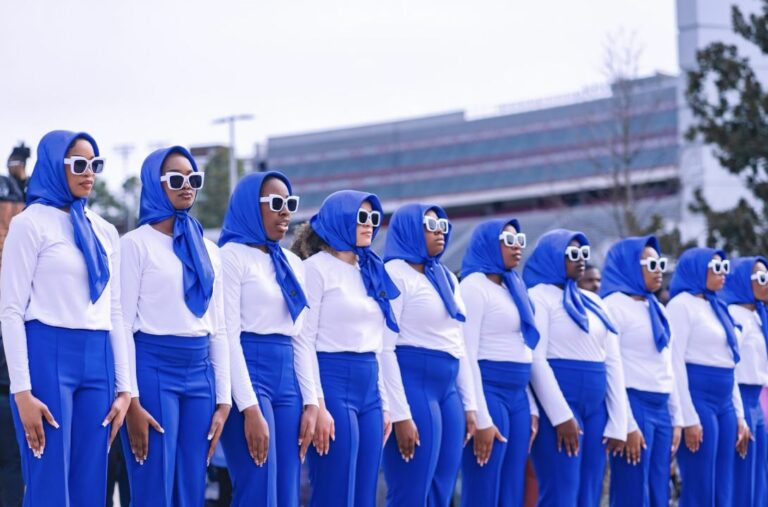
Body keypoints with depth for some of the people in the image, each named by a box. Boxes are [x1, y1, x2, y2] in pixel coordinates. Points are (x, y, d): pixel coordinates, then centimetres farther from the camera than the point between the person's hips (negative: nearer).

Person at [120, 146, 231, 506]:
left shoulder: (208, 251, 15)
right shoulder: (136, 244, -3)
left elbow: (219, 330, 16)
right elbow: (123, 326, -7)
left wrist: (223, 400, 9)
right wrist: (132, 401, -14)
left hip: (199, 373, 6)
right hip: (152, 369, -6)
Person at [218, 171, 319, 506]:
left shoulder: (292, 263, 17)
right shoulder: (232, 255, -5)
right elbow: (228, 335, -12)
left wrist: (311, 402, 8)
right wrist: (250, 408, -18)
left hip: (287, 379, 7)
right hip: (247, 375, -7)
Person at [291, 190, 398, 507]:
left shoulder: (371, 272, 17)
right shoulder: (317, 267, -6)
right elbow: (304, 341, -12)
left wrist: (383, 403, 16)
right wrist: (317, 405, -18)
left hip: (368, 387, 8)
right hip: (333, 382, -8)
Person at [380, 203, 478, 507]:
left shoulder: (447, 279, 18)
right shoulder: (395, 274, -7)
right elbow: (385, 348, -14)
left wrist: (469, 405, 15)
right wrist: (400, 414, -19)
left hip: (447, 389, 8)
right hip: (412, 385, -8)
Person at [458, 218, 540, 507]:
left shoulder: (512, 288, 17)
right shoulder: (474, 286, -8)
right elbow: (467, 355, -14)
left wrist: (532, 407, 14)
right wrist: (481, 419, -19)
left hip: (517, 396, 9)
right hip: (487, 393, -9)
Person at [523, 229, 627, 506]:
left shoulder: (592, 301, 18)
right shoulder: (539, 296, -3)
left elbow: (612, 361, 15)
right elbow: (535, 360, -12)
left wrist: (618, 423, 7)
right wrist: (561, 416, -18)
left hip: (595, 406, 7)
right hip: (557, 406, -7)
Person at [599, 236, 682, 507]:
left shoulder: (657, 308, 17)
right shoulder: (614, 305, -8)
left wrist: (676, 418, 17)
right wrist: (627, 424, -18)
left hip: (660, 408, 8)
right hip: (633, 405, -8)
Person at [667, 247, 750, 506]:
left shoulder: (717, 307, 18)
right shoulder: (682, 304, -6)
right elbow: (675, 362, -13)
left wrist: (739, 416, 16)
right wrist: (688, 418, -18)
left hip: (724, 403, 8)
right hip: (698, 400, -8)